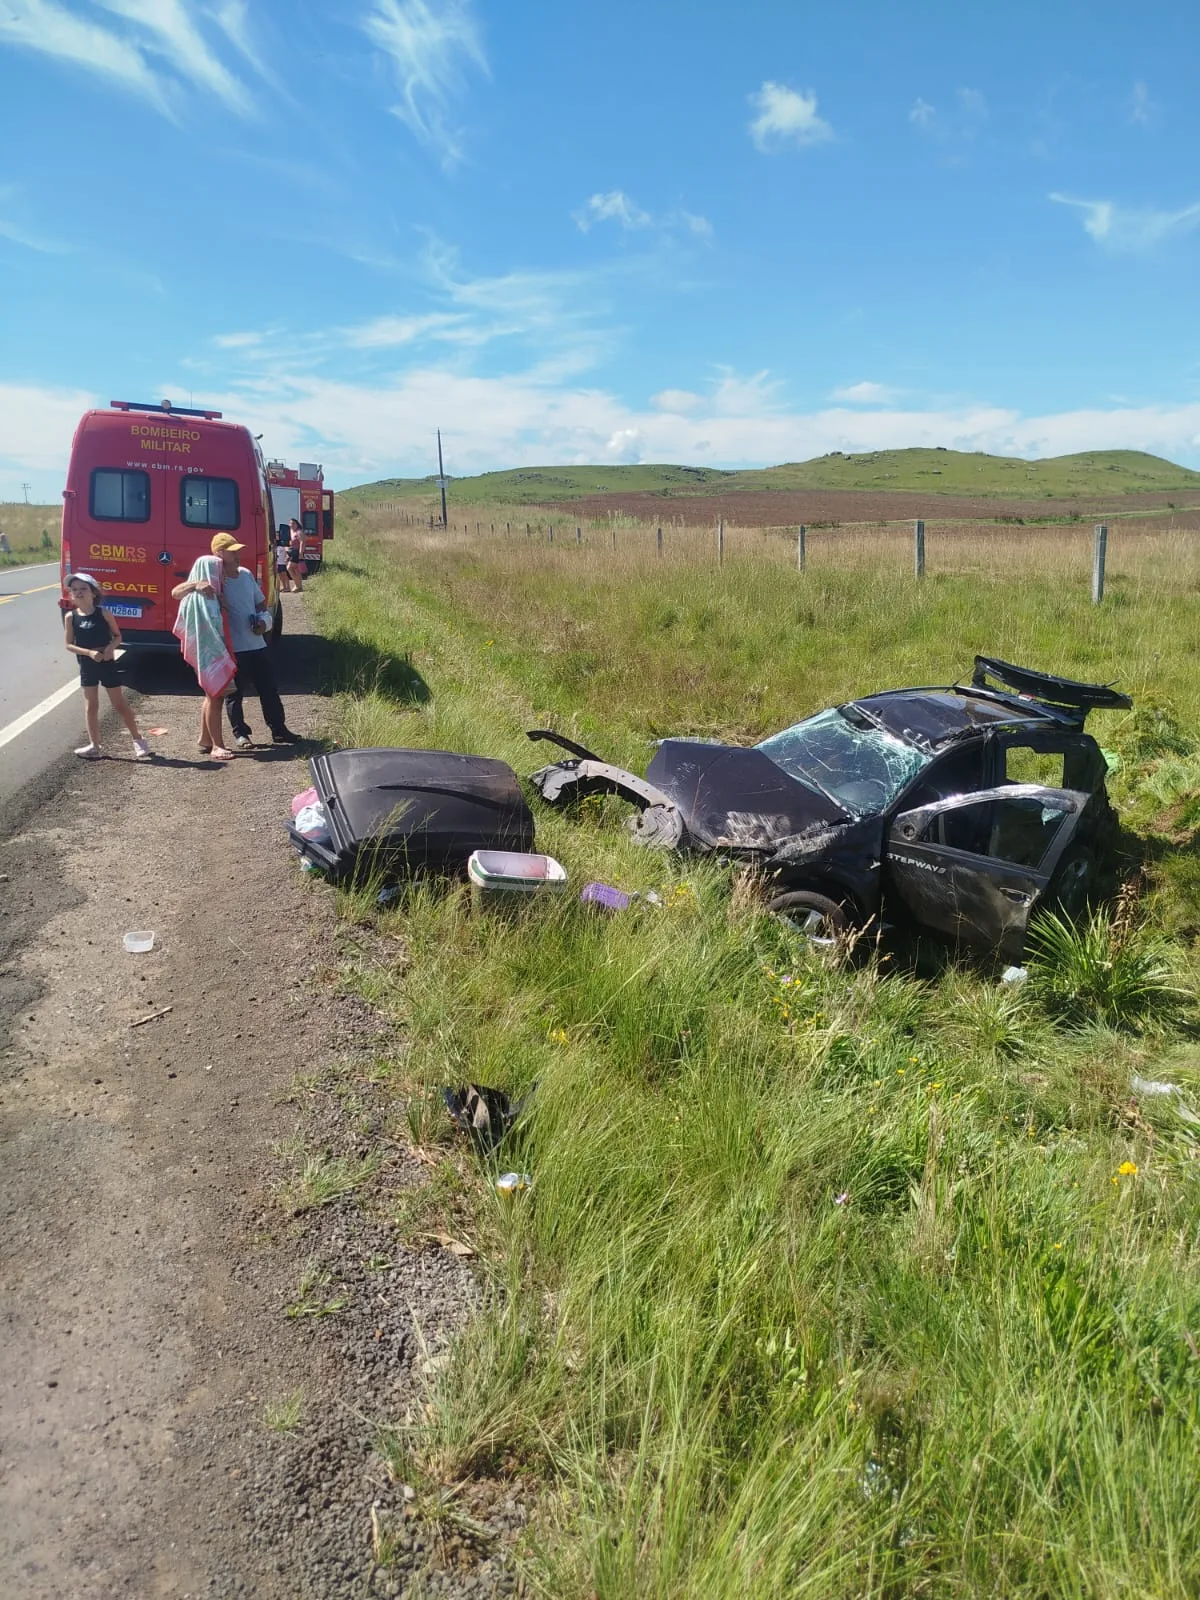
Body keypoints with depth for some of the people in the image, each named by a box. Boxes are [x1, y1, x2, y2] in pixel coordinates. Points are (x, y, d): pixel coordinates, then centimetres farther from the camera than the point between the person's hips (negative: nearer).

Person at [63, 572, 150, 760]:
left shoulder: (104, 613, -7)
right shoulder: (70, 617, -4)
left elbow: (117, 636, 2)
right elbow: (69, 645, -3)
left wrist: (111, 647, -19)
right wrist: (89, 652, -18)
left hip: (107, 663, -2)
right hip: (87, 666, 2)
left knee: (120, 704, 4)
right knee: (91, 705, 6)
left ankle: (137, 739, 17)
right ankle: (94, 746, 12)